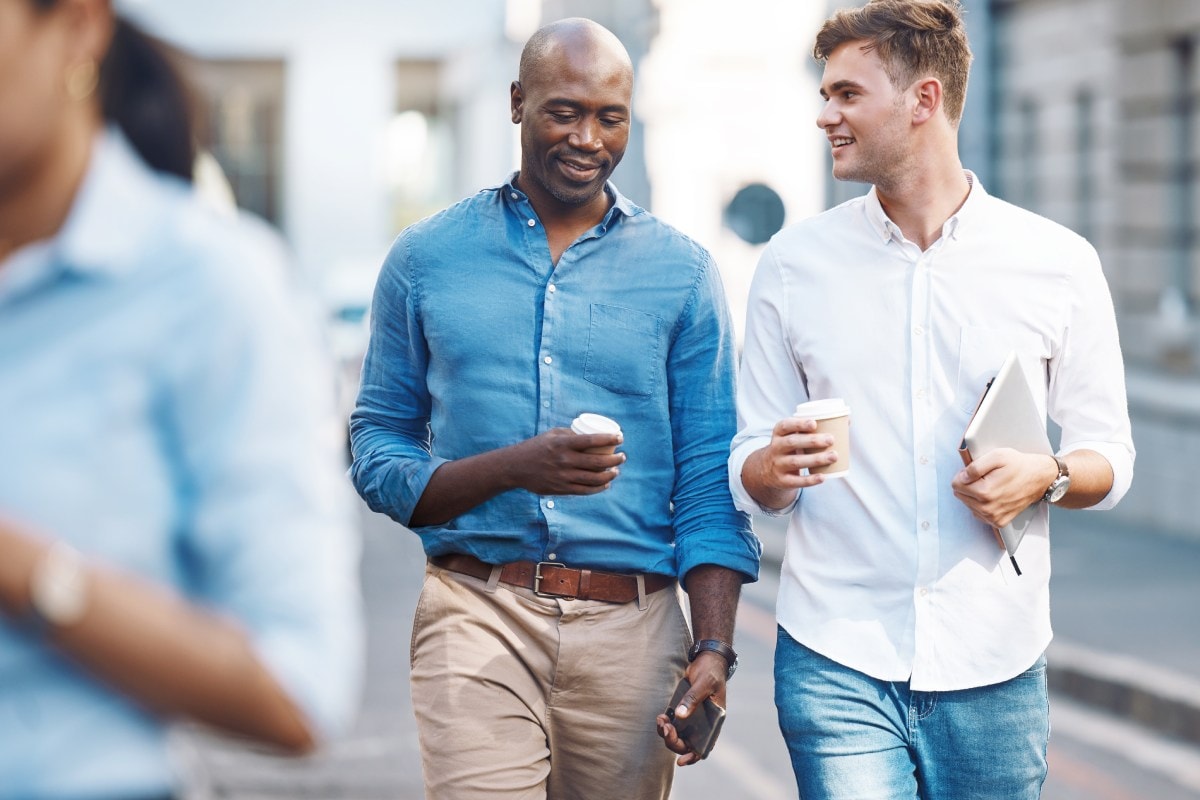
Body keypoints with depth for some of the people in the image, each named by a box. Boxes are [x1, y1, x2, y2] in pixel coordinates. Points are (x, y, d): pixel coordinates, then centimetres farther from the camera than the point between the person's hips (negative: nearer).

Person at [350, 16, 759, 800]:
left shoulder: (682, 271, 7)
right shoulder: (427, 257, 7)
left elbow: (708, 482, 5)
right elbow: (376, 456, 5)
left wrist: (715, 648, -7)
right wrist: (513, 468, -13)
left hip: (631, 626, 1)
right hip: (477, 616, -1)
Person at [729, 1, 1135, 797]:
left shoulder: (1058, 262, 2)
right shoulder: (794, 262, 5)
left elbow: (1110, 456, 7)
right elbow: (750, 478, 7)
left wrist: (1047, 475, -15)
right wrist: (776, 468, -16)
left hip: (993, 670, 0)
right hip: (837, 664, 0)